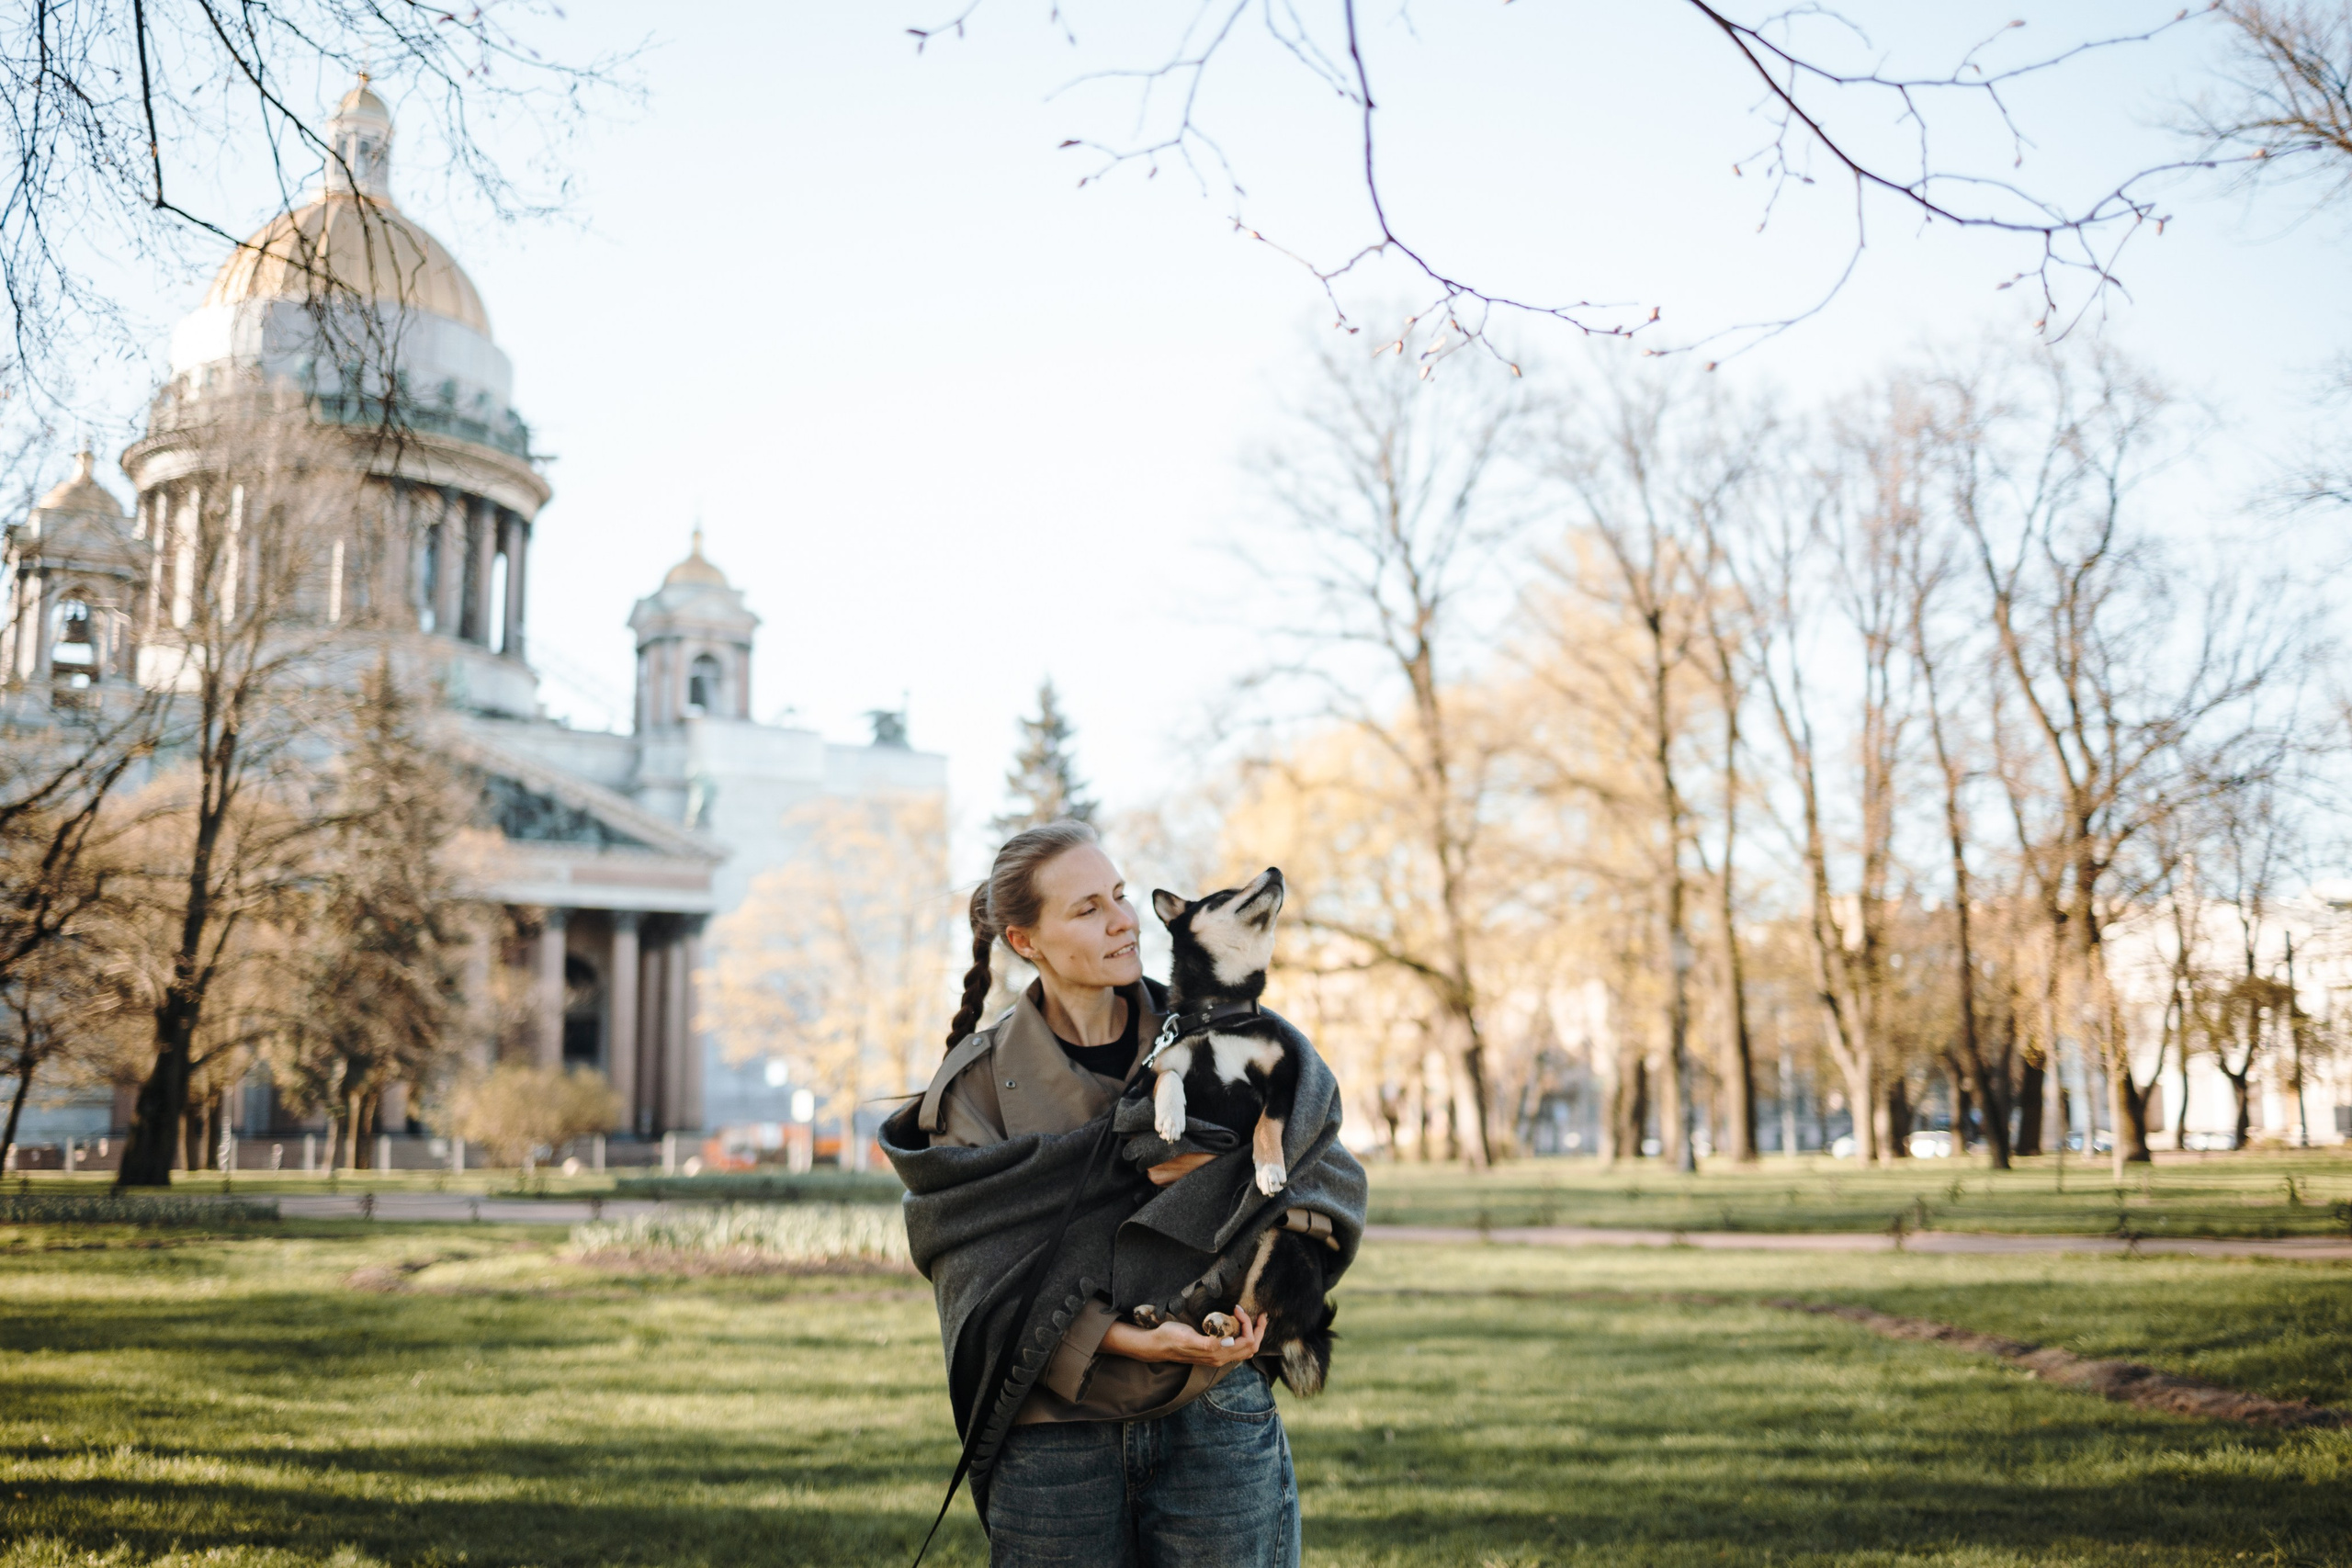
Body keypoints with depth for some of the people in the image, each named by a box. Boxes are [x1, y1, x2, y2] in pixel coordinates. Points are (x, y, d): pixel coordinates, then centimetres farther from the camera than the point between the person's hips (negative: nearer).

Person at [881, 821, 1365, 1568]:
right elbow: (977, 1270, -9)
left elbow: (1335, 1173, 3)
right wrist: (1130, 1340, -21)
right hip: (1052, 1437, -1)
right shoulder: (981, 1079, -1)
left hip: (1215, 1419, 1)